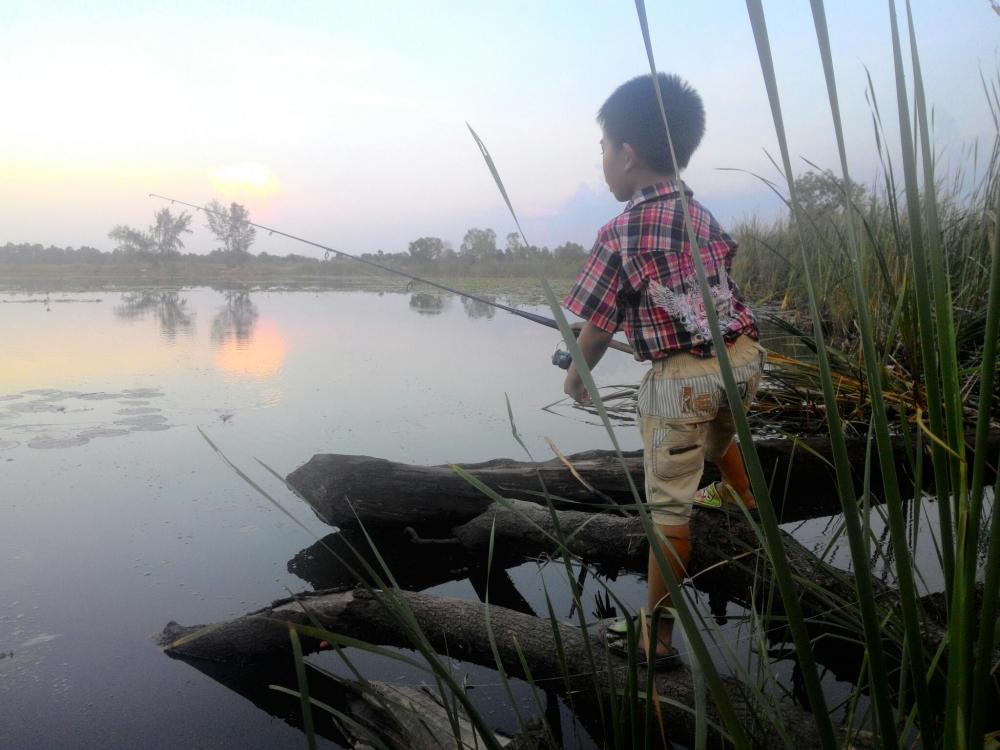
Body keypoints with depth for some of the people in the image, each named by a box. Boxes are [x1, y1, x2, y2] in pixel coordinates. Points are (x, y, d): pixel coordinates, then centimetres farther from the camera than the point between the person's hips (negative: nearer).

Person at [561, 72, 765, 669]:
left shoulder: (620, 233, -14)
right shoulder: (700, 212, 7)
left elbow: (597, 329, -9)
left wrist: (576, 374, 10)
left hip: (682, 375, -7)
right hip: (744, 354, 7)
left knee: (670, 506, 1)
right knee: (721, 432, 38)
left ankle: (659, 636, 10)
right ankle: (752, 507, 64)